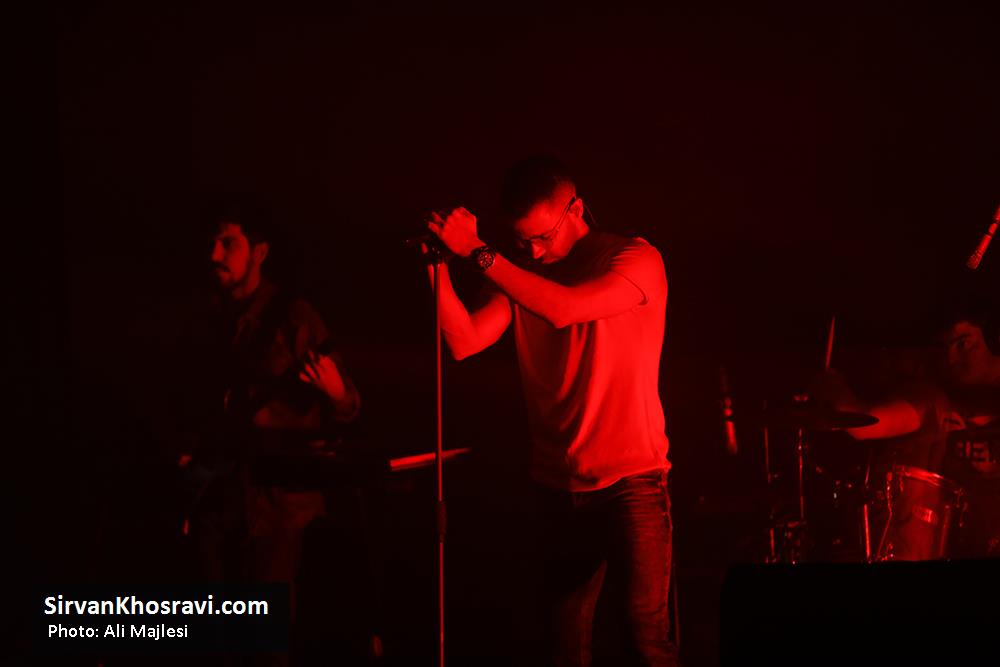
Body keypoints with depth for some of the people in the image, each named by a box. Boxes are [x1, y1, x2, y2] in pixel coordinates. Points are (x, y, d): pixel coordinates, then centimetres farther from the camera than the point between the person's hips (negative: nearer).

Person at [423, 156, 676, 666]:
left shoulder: (636, 260, -6)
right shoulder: (520, 274, 9)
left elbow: (563, 308, -22)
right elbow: (463, 342, -4)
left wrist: (477, 252, -20)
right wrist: (439, 264, -15)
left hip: (630, 479, -4)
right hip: (560, 485, 5)